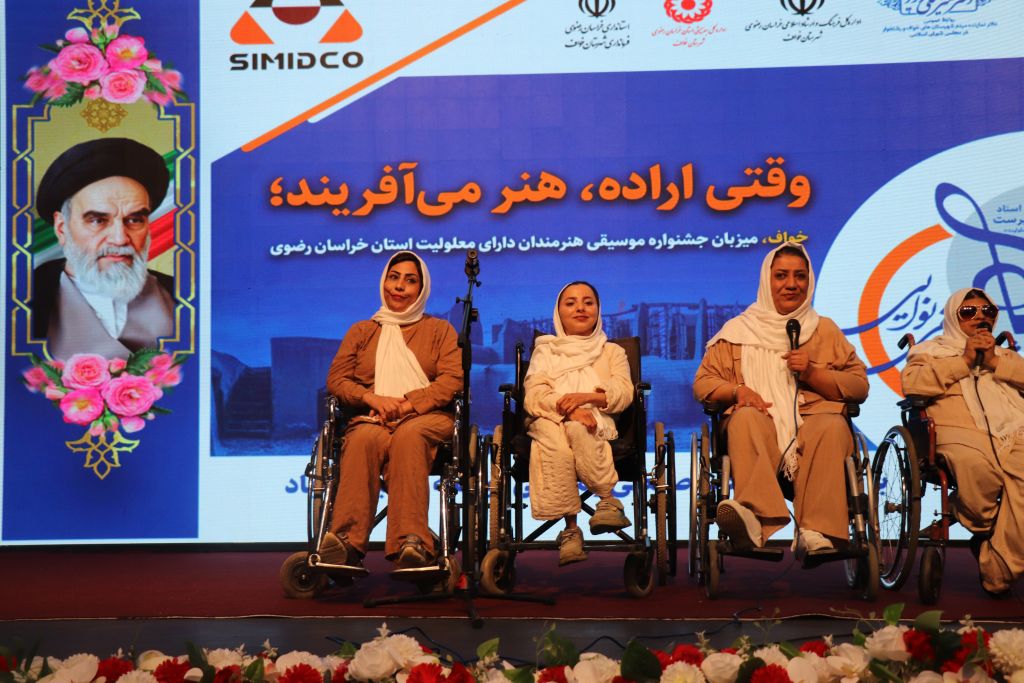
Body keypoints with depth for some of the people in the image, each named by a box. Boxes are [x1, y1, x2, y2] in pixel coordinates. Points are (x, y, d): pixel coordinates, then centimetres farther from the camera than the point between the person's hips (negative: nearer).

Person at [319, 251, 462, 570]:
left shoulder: (439, 330, 22)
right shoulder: (361, 331, 27)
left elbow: (453, 379, 5)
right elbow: (336, 379, 15)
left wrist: (408, 403, -11)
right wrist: (373, 399, -7)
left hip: (425, 417, -1)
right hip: (371, 418, 1)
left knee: (408, 435, -40)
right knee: (365, 438, -38)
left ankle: (411, 543, -56)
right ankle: (346, 541, -55)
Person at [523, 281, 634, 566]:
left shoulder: (612, 351, 27)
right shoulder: (545, 350, 26)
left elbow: (624, 392, 7)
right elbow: (534, 395, 6)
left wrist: (588, 396, -13)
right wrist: (567, 408, -16)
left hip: (595, 419, 0)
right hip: (550, 418, 0)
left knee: (578, 431, -40)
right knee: (556, 445, -39)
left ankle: (607, 501, -38)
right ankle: (570, 527, -41)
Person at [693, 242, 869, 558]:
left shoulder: (825, 330, 23)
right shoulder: (738, 330, 22)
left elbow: (860, 386, 15)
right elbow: (702, 383, 16)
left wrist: (812, 372, -1)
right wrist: (736, 390, -5)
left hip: (812, 418, 0)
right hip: (760, 425, 0)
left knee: (832, 426, -35)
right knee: (745, 417, -36)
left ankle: (815, 533, -50)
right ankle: (761, 526, -59)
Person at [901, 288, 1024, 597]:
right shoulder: (931, 350, 26)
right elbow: (912, 383, 3)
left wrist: (994, 362, 6)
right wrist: (964, 361, 3)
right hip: (961, 433, -3)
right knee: (975, 466, -41)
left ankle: (998, 571, -29)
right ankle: (985, 534, -14)